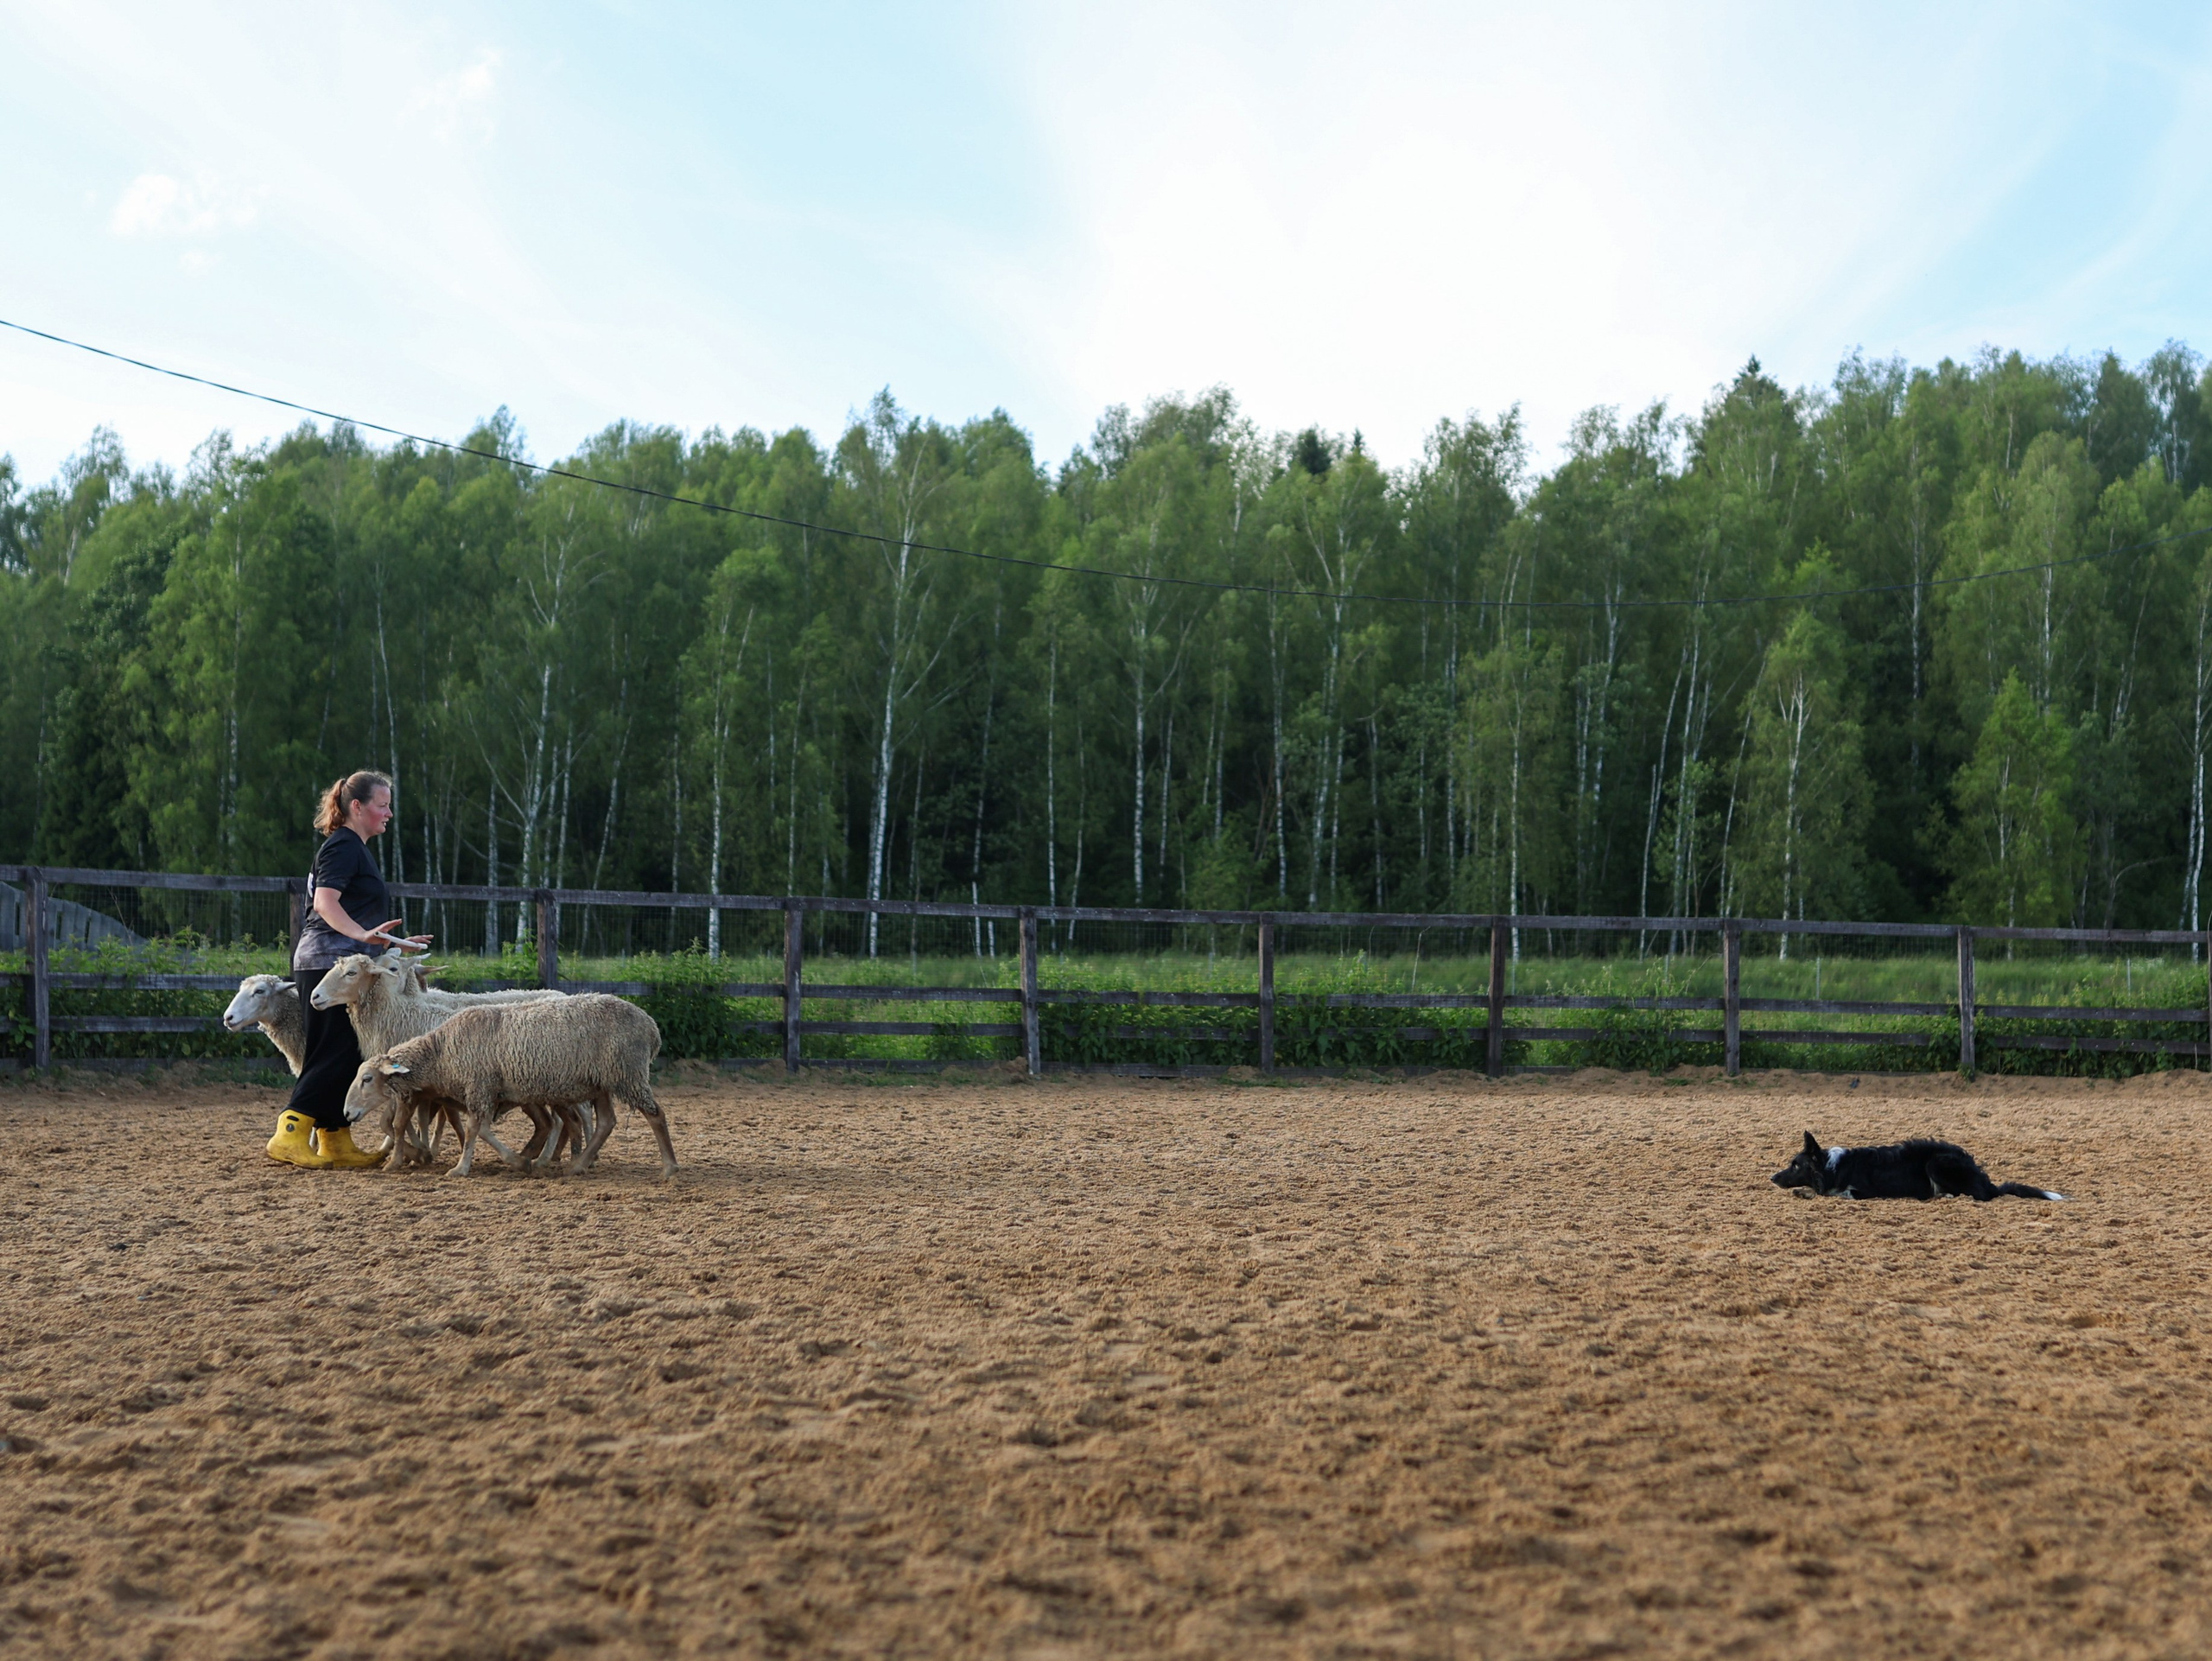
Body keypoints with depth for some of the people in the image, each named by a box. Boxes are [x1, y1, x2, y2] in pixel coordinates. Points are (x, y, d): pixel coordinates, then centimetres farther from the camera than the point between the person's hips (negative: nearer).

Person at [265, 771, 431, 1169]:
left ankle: (336, 1143, 11)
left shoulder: (356, 850, 24)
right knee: (335, 1052, -14)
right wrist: (362, 934, -35)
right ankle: (290, 1135, -16)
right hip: (330, 961, -10)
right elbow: (325, 901, -22)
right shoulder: (343, 845, -8)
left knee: (347, 1055, 9)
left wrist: (395, 944, 33)